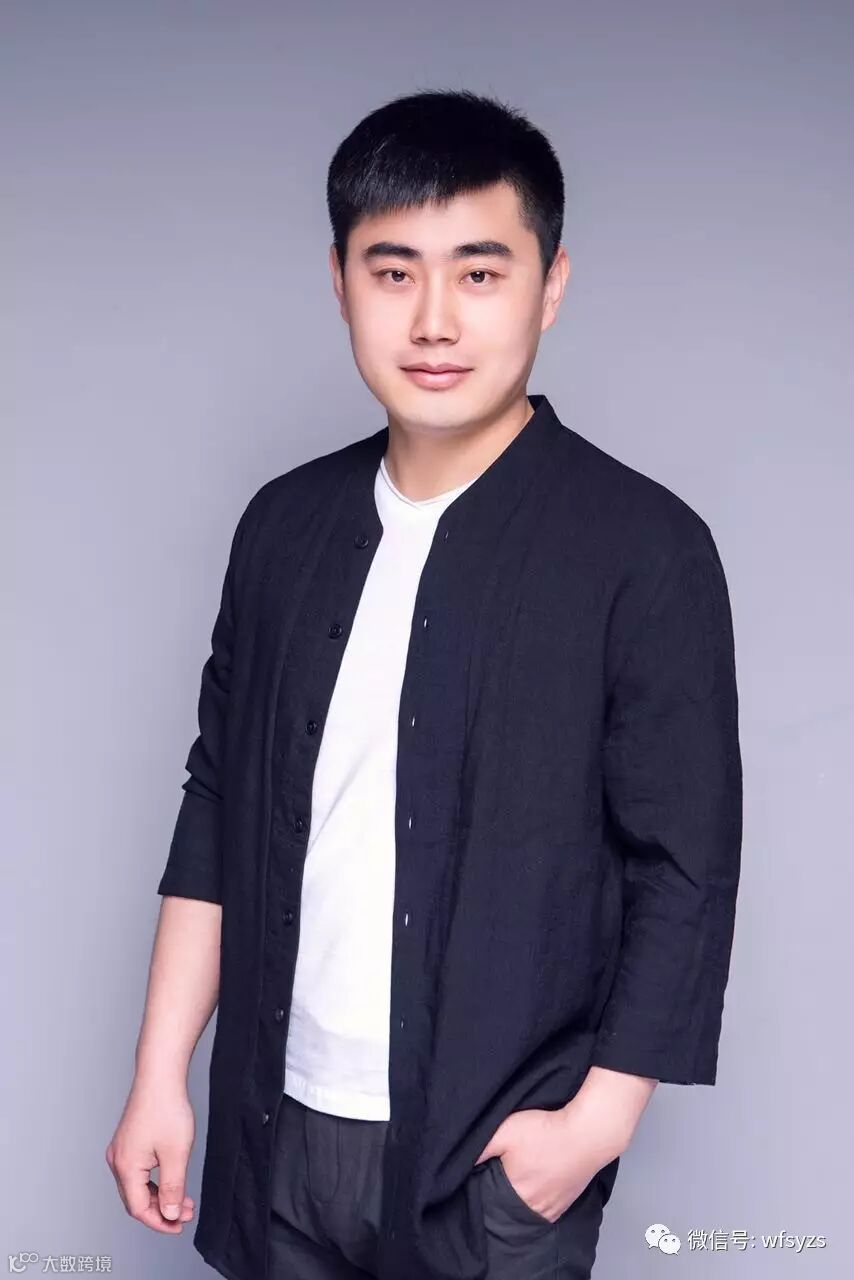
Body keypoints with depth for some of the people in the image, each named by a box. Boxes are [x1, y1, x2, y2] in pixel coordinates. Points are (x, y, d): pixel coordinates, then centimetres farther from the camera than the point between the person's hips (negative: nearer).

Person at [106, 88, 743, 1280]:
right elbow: (218, 812, 6)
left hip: (496, 1157, -4)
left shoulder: (645, 550, -12)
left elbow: (686, 871, -9)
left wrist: (598, 1122, -11)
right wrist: (161, 1079, 5)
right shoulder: (286, 523, 1)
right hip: (281, 1128, 4)